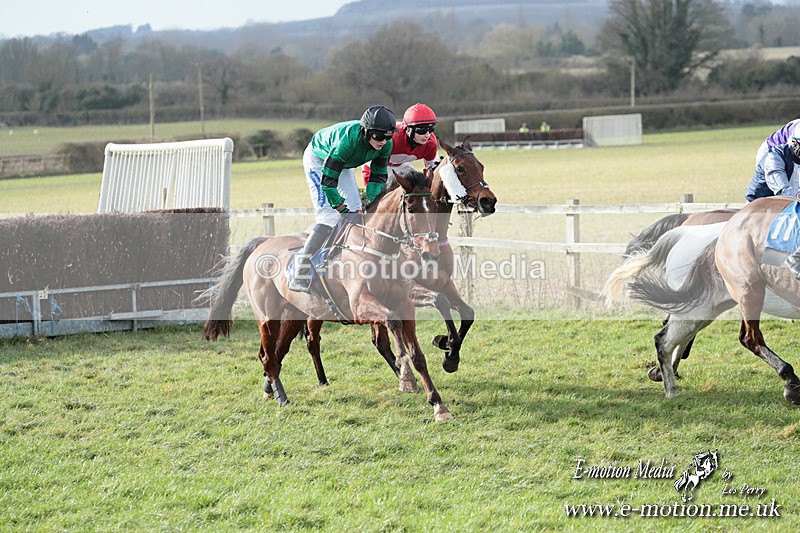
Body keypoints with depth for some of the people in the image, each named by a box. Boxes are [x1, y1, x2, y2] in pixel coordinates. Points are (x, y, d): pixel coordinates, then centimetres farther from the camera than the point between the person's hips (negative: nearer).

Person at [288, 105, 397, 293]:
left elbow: (378, 176, -6)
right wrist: (343, 209, -31)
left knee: (356, 211, 0)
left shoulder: (385, 144, -21)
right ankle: (300, 272, -21)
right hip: (318, 159, -8)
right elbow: (328, 180, -36)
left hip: (344, 164, 8)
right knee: (328, 215, -19)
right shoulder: (348, 140, -42)